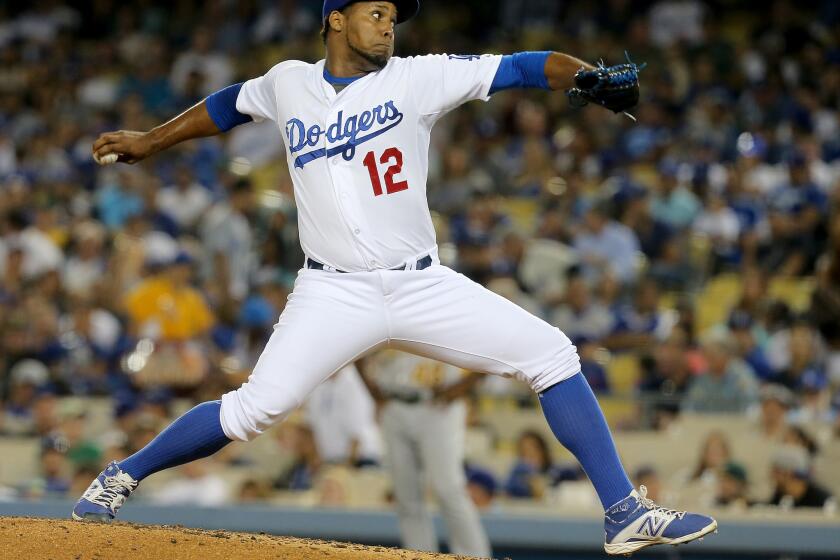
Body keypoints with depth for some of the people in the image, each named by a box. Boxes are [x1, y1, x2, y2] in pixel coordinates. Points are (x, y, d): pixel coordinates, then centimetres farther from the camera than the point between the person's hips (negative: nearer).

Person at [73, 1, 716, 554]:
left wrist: (586, 76, -26)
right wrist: (149, 141, 32)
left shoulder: (416, 78, 0)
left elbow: (519, 67, -9)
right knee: (254, 409, -18)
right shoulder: (290, 84, 6)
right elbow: (230, 104, 28)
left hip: (424, 287, 1)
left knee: (552, 354, -11)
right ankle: (124, 477, 4)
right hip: (334, 296, -1)